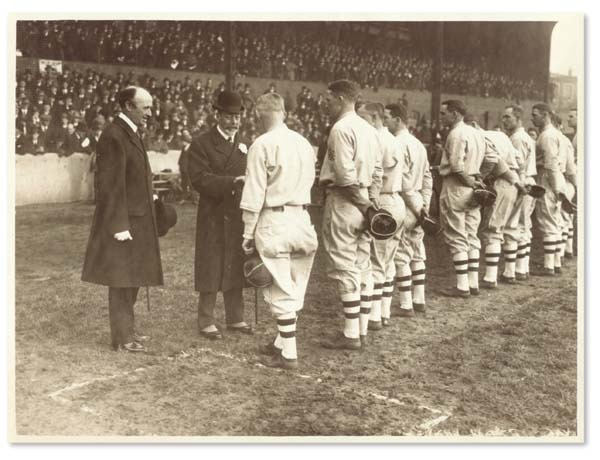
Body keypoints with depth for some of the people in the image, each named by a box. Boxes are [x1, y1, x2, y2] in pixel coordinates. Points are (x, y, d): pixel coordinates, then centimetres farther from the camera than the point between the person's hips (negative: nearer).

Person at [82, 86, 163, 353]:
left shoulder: (131, 133, 14)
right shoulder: (114, 136, -17)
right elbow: (111, 185, -20)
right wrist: (119, 225, -22)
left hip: (137, 219, 10)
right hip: (123, 221, -10)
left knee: (131, 279, 16)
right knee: (122, 280, -1)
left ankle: (126, 329, 28)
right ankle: (122, 337, 9)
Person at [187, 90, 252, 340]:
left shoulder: (243, 145, 15)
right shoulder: (201, 144, -4)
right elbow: (200, 179, -16)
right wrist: (231, 182, -26)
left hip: (239, 216, 5)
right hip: (213, 218, -5)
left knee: (236, 268, 11)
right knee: (211, 269, 1)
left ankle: (235, 318, 23)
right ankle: (206, 322, 12)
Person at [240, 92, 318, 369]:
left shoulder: (263, 144, -11)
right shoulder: (304, 143, 7)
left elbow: (254, 194, -11)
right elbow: (309, 182, 10)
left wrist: (248, 233, -5)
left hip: (274, 221, -6)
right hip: (301, 219, 6)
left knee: (281, 290, 1)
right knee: (294, 288, 15)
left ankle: (288, 354, 6)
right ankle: (282, 342, 28)